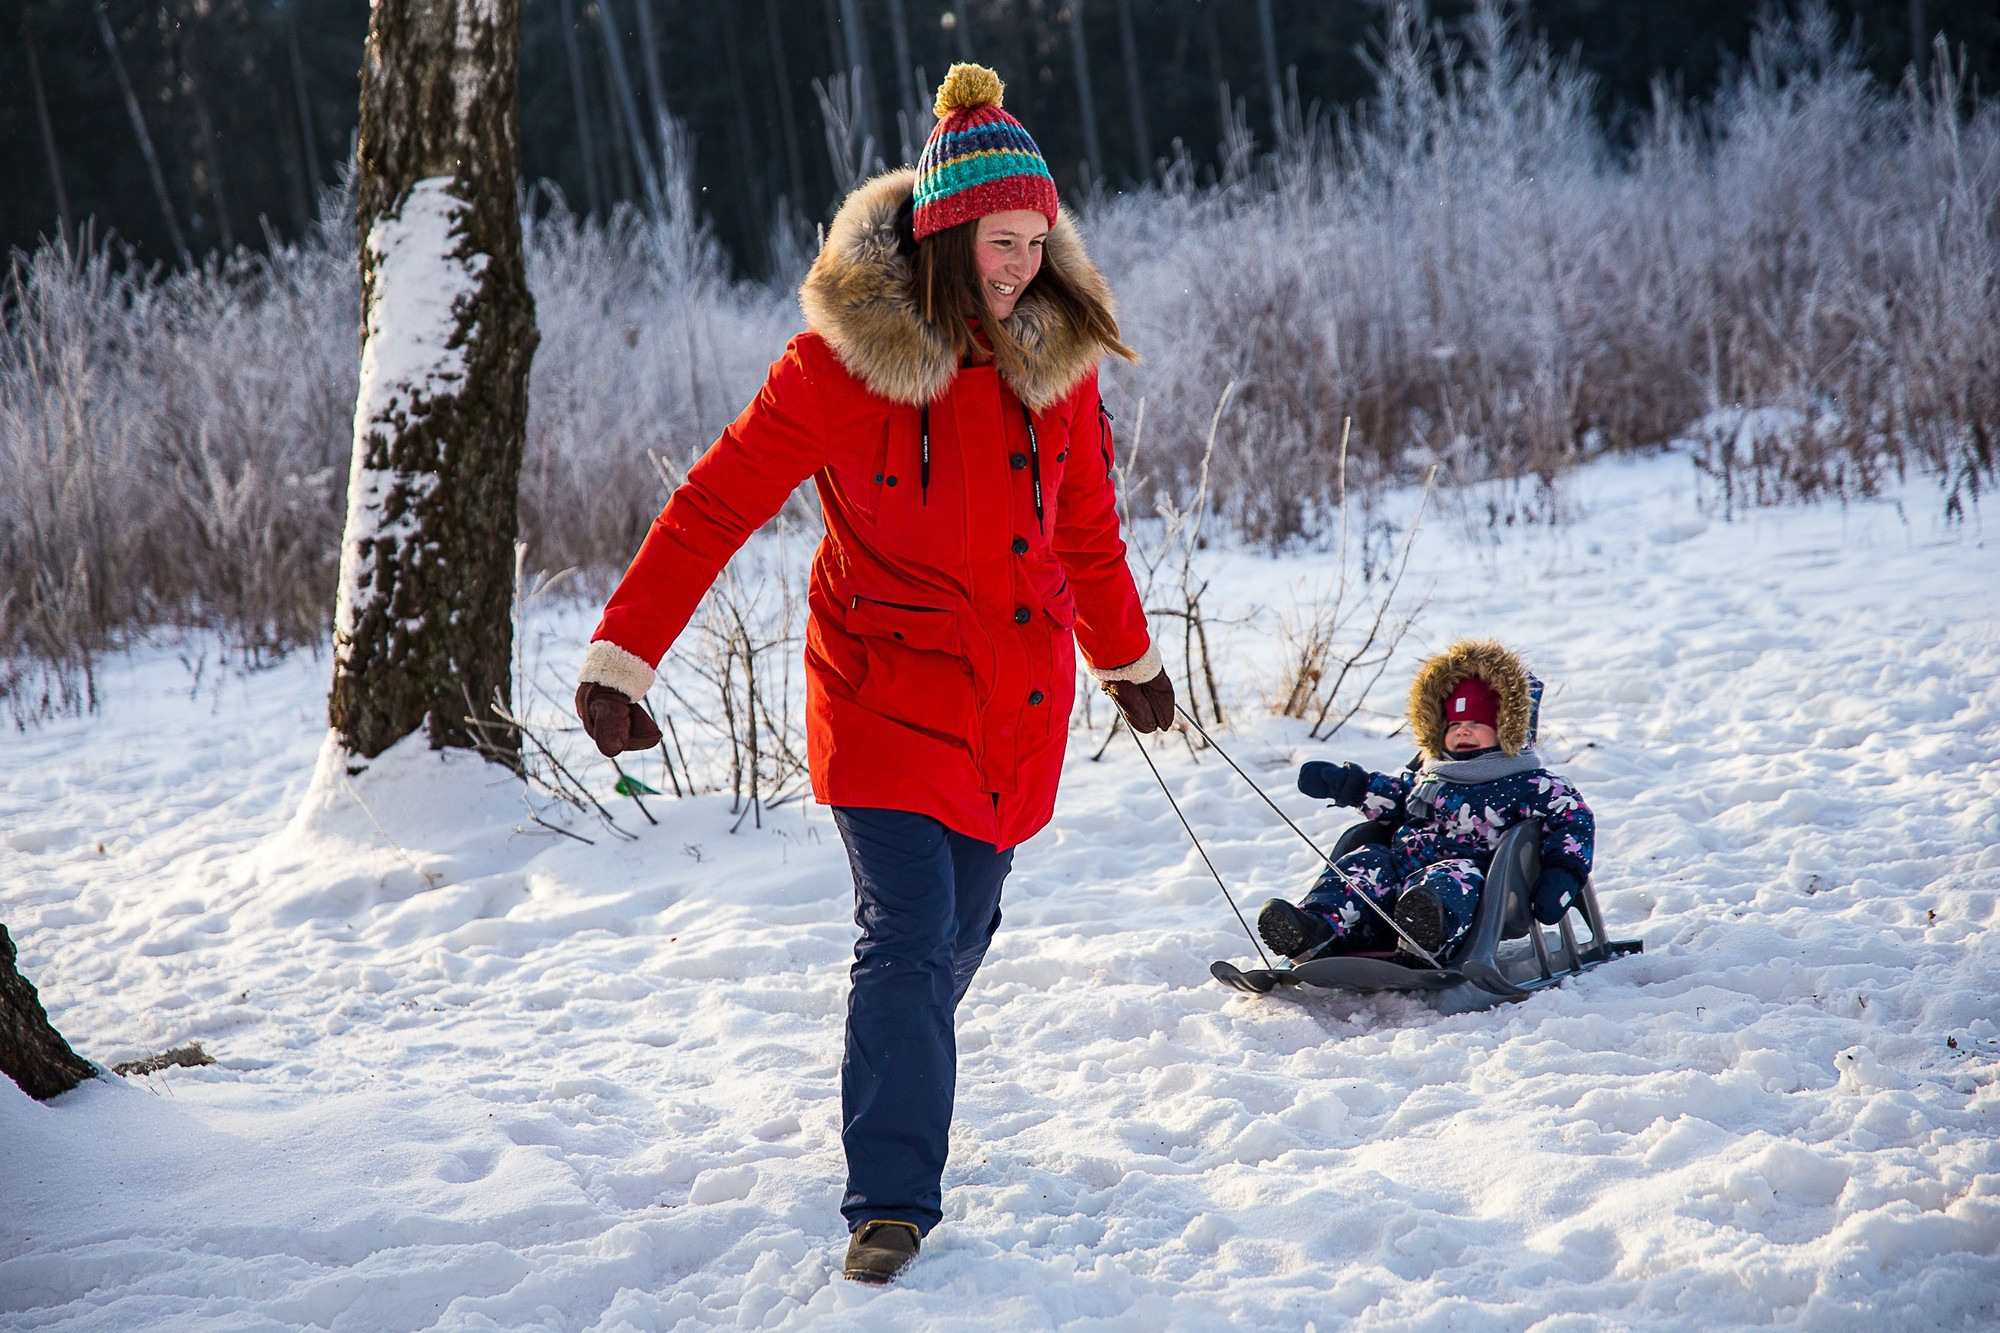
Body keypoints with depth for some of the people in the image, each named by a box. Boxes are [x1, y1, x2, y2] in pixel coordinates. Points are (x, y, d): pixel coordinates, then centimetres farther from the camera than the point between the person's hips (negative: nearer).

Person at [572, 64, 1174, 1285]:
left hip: (1020, 702, 4)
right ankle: (890, 1204, -5)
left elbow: (1087, 528, 15)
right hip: (887, 690, -4)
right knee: (908, 938, -13)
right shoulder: (841, 358, -14)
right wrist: (622, 657, -18)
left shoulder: (1057, 355, 0)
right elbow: (717, 504, -13)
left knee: (960, 935, 14)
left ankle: (896, 1104, 40)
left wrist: (1130, 656, 26)